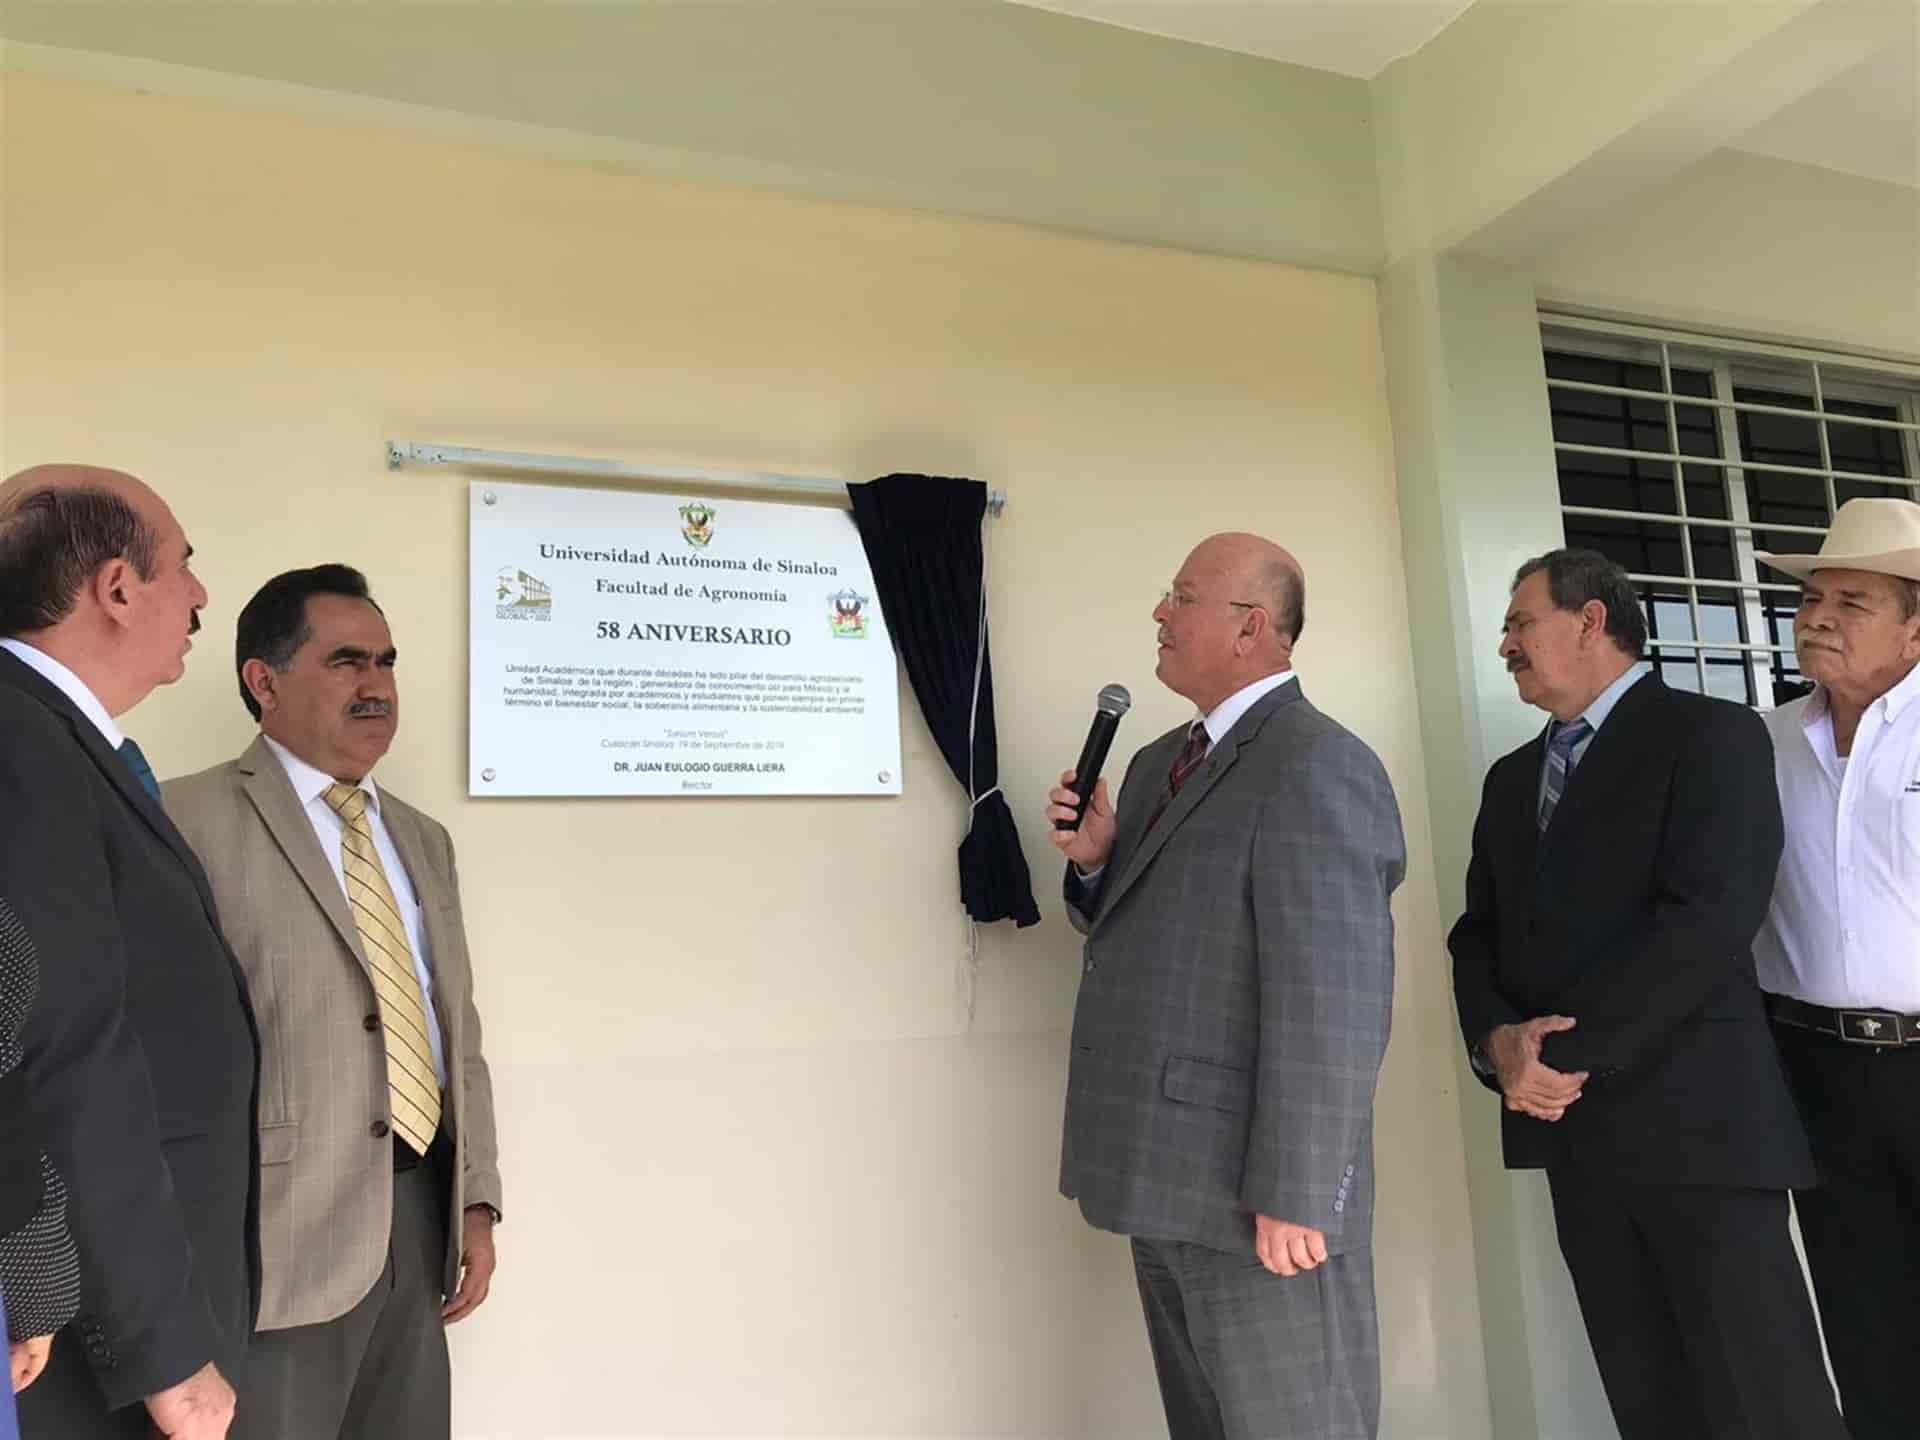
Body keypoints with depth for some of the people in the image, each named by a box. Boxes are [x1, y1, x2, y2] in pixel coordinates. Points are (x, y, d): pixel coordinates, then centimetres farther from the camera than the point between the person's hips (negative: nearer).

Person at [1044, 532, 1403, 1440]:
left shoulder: (1315, 767, -17)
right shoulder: (1159, 763, 12)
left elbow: (1331, 1003, -22)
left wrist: (1292, 1195, -21)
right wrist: (1094, 859, -1)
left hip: (1257, 1198, -9)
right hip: (1171, 1182, 9)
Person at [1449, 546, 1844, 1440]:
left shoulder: (1712, 734, -5)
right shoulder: (1511, 778, 17)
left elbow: (1709, 921, -17)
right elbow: (1479, 932, 12)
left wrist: (1566, 1052, -16)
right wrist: (1499, 1041, -8)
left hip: (1693, 1118, -6)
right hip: (1573, 1126, 6)